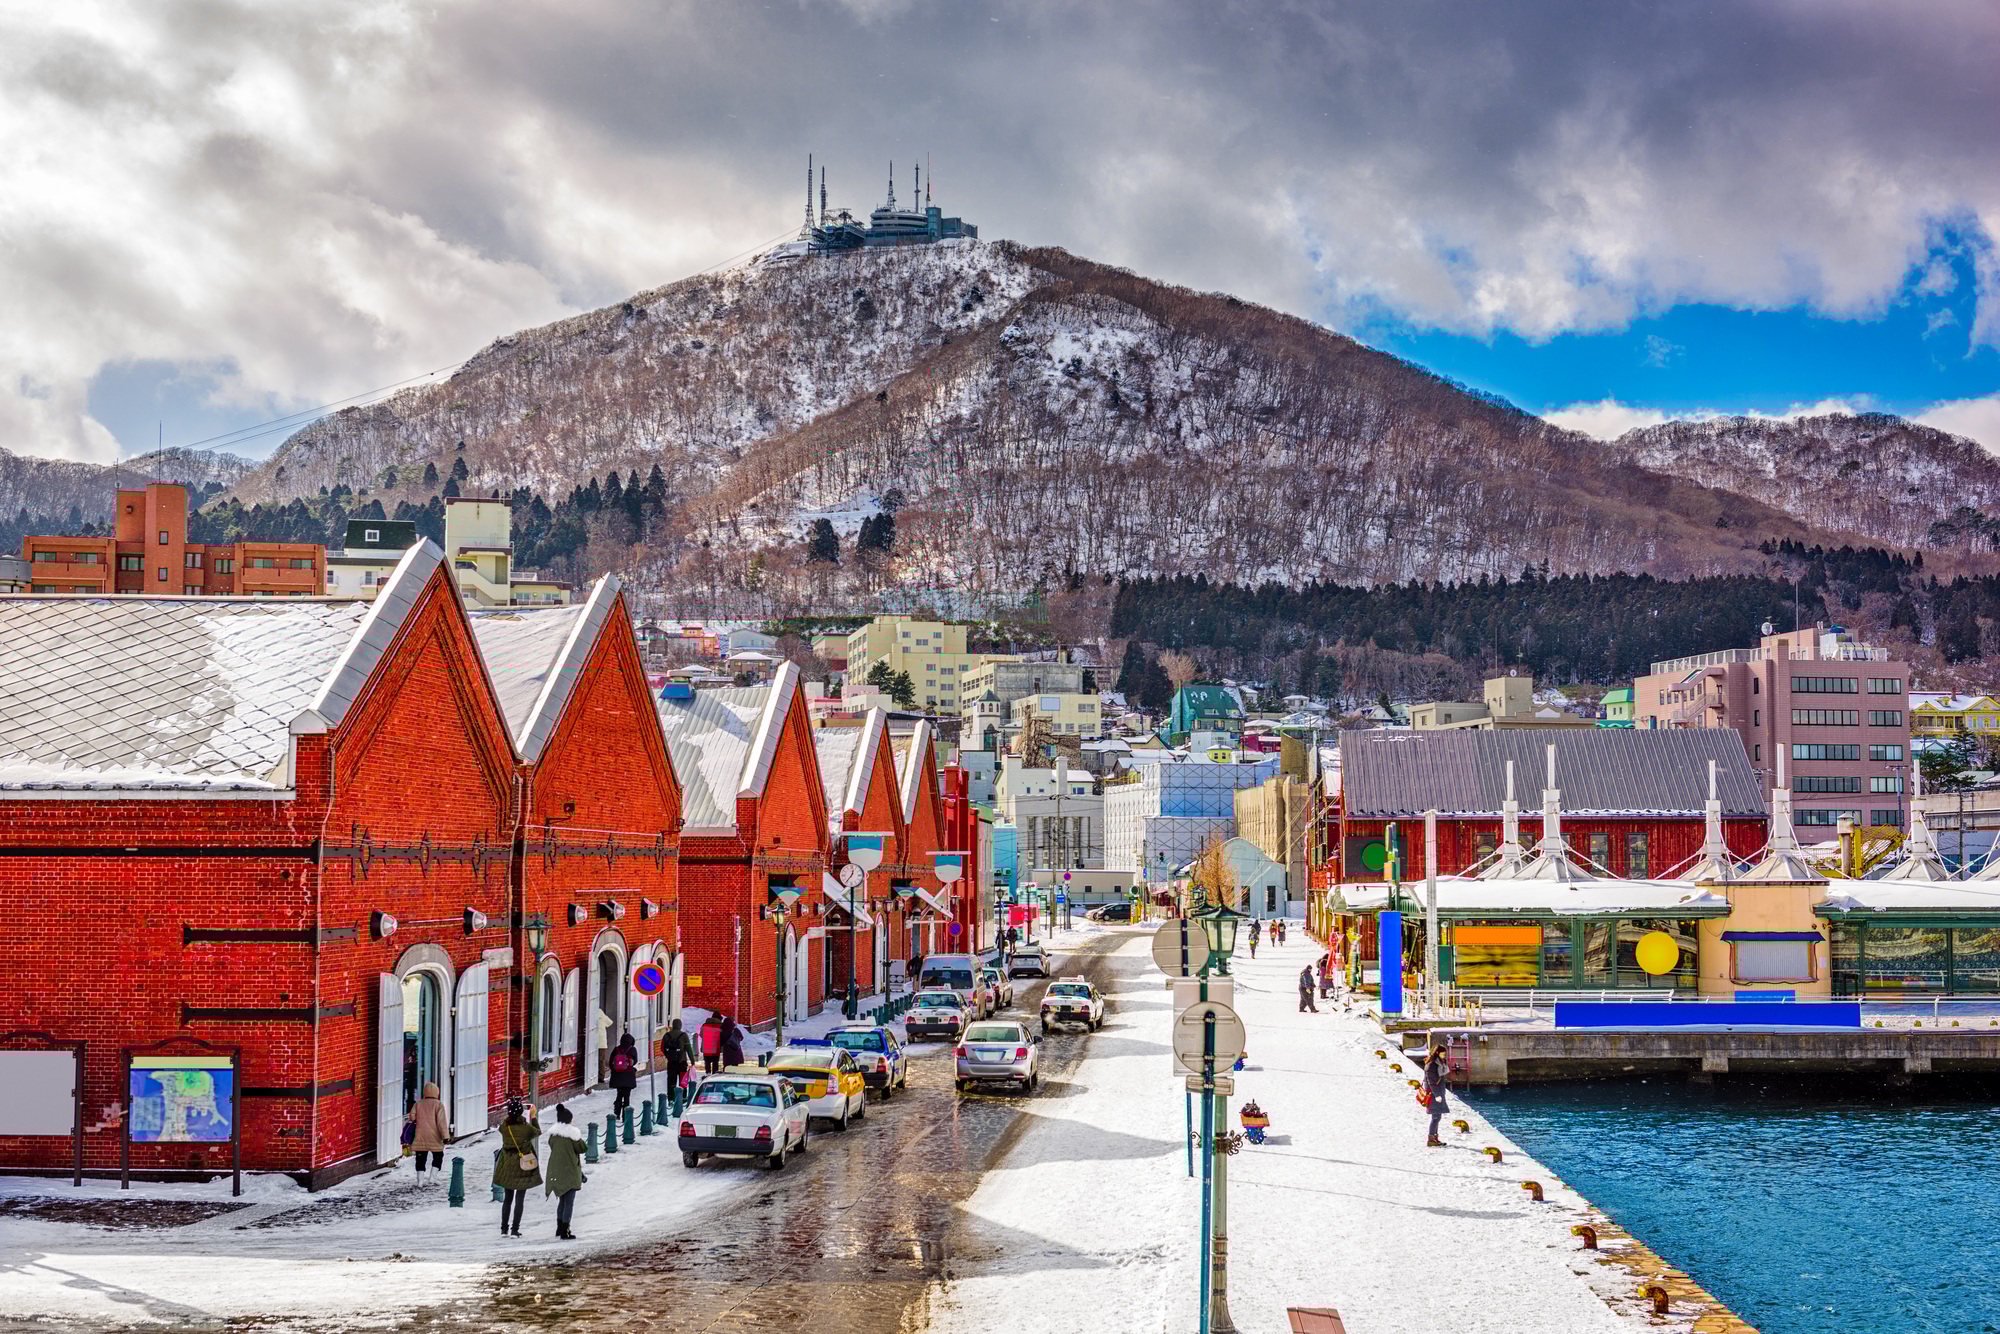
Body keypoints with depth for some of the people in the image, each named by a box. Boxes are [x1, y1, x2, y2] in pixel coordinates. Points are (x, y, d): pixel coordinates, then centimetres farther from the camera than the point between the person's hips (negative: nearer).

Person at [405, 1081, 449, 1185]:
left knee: (420, 1158, 7)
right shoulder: (438, 1104, -6)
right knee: (438, 1156, 12)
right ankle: (433, 1175, 1)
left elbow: (412, 1117, 1)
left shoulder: (418, 1103, 4)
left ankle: (420, 1179, 3)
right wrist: (445, 1136, -11)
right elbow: (441, 1121, -11)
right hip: (434, 1137, -3)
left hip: (420, 1136, 3)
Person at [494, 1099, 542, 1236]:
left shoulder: (504, 1127, -9)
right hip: (523, 1166, -3)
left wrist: (511, 1115, 11)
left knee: (507, 1198, 14)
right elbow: (538, 1132, 4)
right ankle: (515, 1229, 2)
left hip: (508, 1167, 3)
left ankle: (504, 1228, 15)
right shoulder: (526, 1127, -16)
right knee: (520, 1199, 4)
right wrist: (533, 1117, 15)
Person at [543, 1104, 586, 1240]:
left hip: (555, 1172, 6)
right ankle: (565, 1231, -5)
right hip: (570, 1172, -6)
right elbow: (581, 1148, -8)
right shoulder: (572, 1133, -16)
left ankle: (560, 1228, 29)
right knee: (569, 1201, -1)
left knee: (562, 1199, 22)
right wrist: (580, 1138, 7)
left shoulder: (553, 1133, 1)